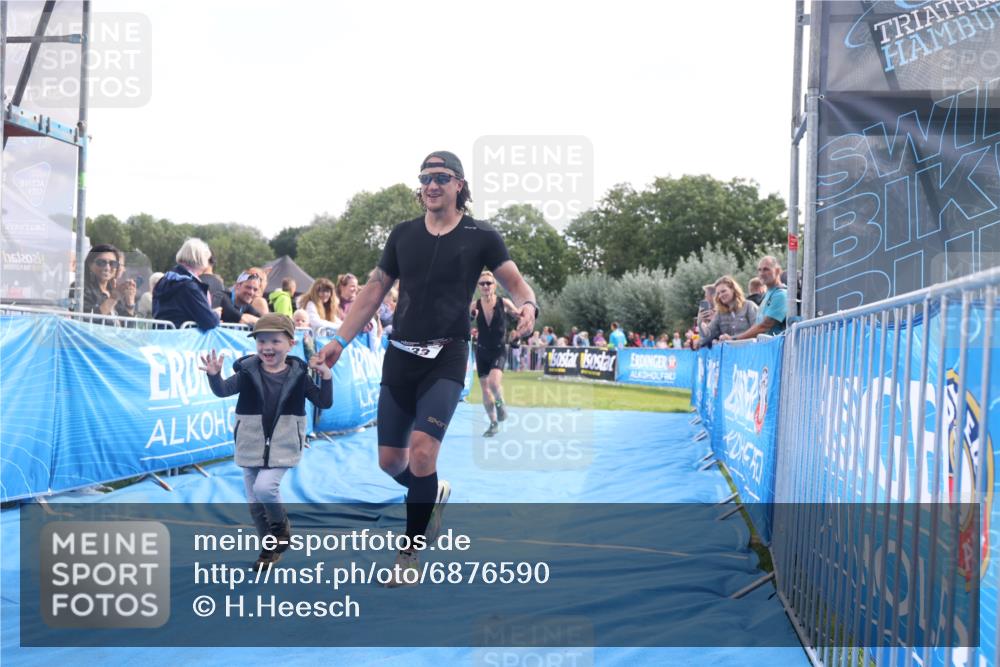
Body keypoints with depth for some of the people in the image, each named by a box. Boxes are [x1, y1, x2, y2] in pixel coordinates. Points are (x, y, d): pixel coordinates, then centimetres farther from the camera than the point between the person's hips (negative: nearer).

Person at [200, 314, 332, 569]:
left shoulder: (297, 374, -4)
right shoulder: (248, 371, -3)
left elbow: (324, 402, -1)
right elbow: (224, 390, -12)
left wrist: (326, 376, -16)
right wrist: (214, 376, -31)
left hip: (283, 447, -2)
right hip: (252, 446, 3)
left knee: (265, 486, -23)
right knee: (254, 501, 8)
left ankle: (281, 524, 7)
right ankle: (270, 546, 28)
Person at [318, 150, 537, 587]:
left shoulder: (480, 236, -1)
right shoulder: (403, 233, 8)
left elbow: (515, 282, -1)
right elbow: (374, 290, 12)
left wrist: (528, 305, -25)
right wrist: (340, 340, 8)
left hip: (445, 359, -4)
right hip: (400, 355, 4)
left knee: (421, 451, -19)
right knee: (390, 461, 6)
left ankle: (410, 553, -3)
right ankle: (435, 494, 40)